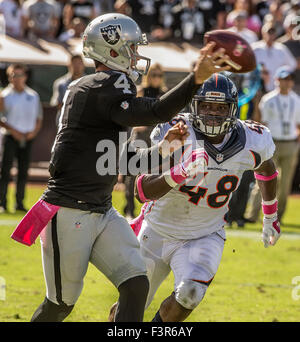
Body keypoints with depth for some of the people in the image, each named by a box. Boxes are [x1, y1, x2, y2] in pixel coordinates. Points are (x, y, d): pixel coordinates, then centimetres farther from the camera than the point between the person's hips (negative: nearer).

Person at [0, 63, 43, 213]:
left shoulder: (33, 96, 10)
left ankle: (20, 203, 11)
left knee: (23, 171, 5)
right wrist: (12, 130, -13)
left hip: (27, 138, 3)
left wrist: (34, 131, -2)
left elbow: (39, 118, 16)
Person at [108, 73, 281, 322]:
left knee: (190, 294, -29)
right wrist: (181, 172, -47)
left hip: (204, 237, 1)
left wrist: (271, 217, 24)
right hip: (158, 233, -1)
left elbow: (266, 169, 12)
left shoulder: (252, 142, -15)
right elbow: (142, 192, -31)